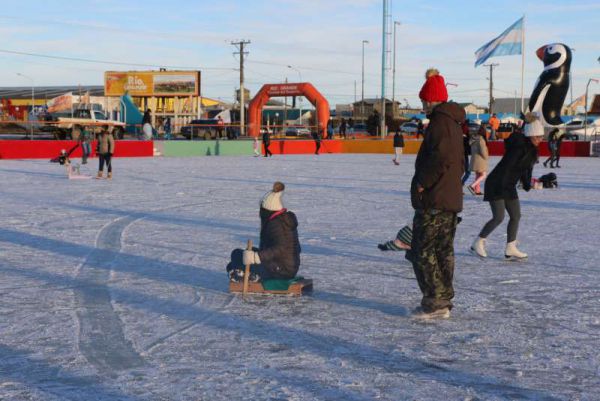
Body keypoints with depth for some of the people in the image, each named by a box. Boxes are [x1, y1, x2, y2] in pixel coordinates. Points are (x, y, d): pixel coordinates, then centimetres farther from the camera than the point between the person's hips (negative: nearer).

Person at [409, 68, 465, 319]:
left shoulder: (440, 121, -13)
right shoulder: (454, 122, 19)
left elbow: (440, 157, -24)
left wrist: (422, 183, -16)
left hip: (434, 199, -10)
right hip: (452, 199, 10)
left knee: (422, 252, -6)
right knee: (444, 251, 13)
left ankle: (435, 302, -7)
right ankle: (444, 301, 18)